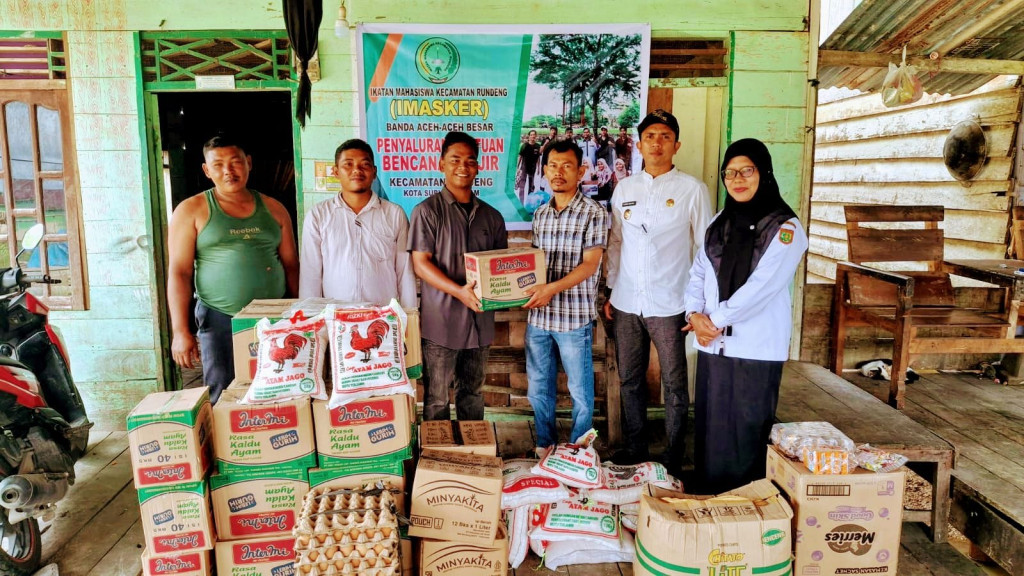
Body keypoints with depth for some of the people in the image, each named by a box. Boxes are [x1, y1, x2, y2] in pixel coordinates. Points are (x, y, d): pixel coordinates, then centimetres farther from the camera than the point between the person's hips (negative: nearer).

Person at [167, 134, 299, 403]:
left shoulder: (273, 209, 10)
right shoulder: (192, 210, 2)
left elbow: (291, 265, 13)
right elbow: (179, 272, -2)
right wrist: (180, 331, -9)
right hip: (220, 321, -2)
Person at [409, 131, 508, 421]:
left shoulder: (491, 216, 10)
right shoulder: (428, 210, -4)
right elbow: (420, 263, -10)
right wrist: (459, 291, -23)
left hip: (480, 320, 4)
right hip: (441, 321, -4)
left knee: (472, 394, 16)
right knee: (437, 399, 5)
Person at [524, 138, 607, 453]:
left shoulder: (593, 213, -8)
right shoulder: (540, 214, 10)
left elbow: (590, 265, -14)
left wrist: (552, 288, -25)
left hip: (574, 317, -5)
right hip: (538, 315, 6)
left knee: (580, 391, 8)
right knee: (538, 388, 15)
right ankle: (544, 446, 33)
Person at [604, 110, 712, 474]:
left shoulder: (691, 189, -3)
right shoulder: (625, 188, 8)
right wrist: (611, 289, 12)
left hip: (668, 305, -3)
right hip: (627, 303, 4)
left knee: (674, 384, 6)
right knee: (630, 380, 12)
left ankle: (674, 457, 20)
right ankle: (635, 447, 28)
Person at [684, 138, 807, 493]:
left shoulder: (784, 228, -6)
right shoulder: (720, 224, 13)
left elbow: (762, 287, -16)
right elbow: (698, 274, 10)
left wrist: (716, 320, -13)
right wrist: (695, 314, -7)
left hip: (756, 349, -5)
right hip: (712, 346, 6)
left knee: (746, 438, 1)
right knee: (710, 433, 11)